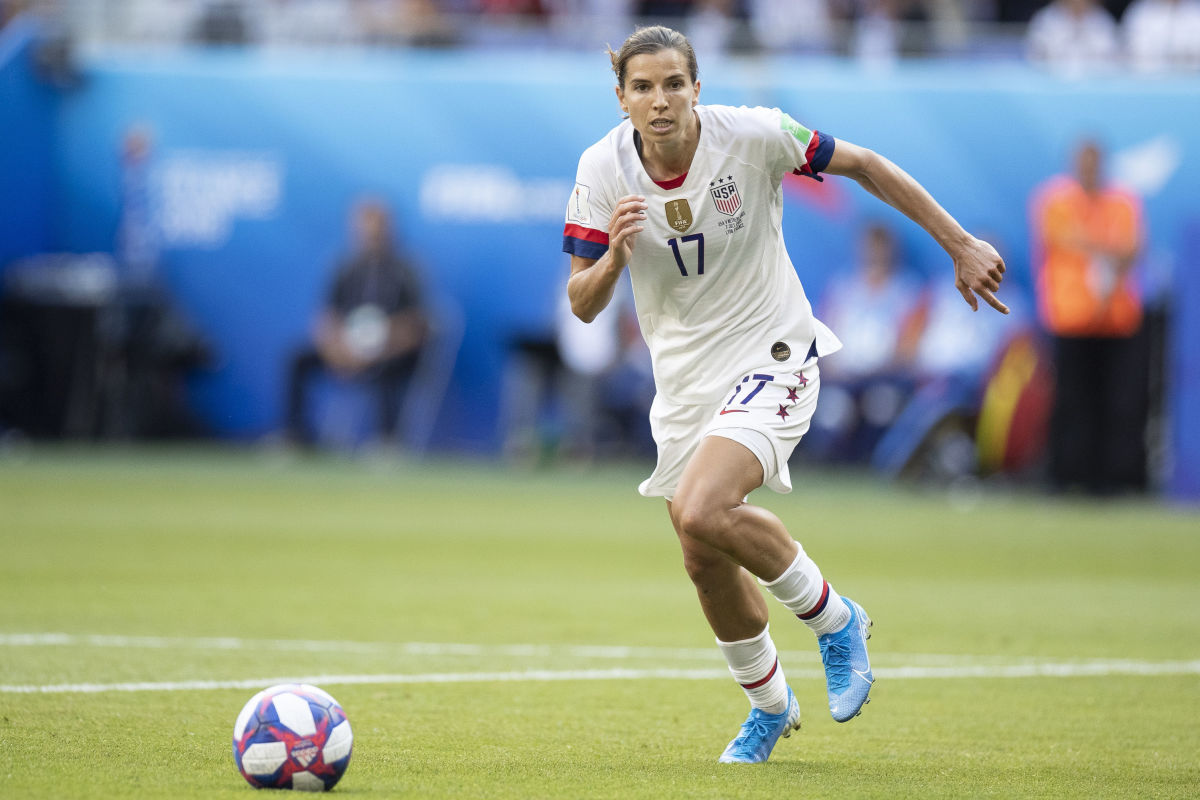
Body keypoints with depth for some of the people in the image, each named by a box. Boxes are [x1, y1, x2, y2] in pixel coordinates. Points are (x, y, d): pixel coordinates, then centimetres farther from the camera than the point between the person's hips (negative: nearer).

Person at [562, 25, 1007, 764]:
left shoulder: (752, 135, -18)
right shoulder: (602, 171, -9)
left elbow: (863, 166, -4)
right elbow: (583, 306, -5)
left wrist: (961, 245, -2)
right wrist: (614, 254, -27)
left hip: (771, 356, -5)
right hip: (684, 378, 5)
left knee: (701, 513, -28)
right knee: (706, 562, 10)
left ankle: (834, 618, -3)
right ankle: (770, 705, 37)